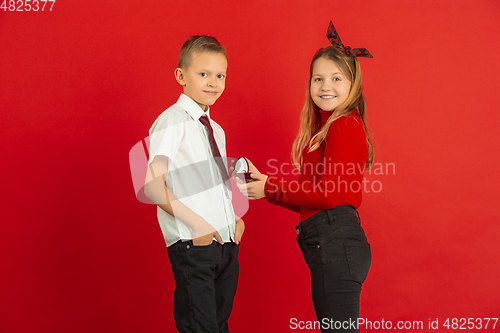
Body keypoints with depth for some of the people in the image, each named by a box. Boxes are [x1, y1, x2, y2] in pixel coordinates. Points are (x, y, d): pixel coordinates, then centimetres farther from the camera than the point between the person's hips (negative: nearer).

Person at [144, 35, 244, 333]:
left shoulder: (216, 130, 16)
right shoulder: (172, 121, -8)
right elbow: (152, 186, -16)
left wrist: (235, 219, 7)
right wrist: (196, 223, -19)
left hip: (227, 241, 8)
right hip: (192, 244, -8)